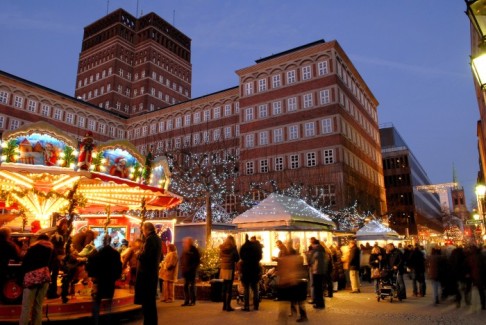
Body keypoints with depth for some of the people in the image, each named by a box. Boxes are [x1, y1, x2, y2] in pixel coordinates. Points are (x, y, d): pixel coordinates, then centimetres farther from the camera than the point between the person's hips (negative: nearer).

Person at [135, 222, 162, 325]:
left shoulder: (150, 239, -16)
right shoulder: (157, 239, 13)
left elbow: (144, 256, -24)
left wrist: (138, 254, -4)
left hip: (146, 273, -10)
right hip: (153, 272, 10)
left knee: (146, 300, -4)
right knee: (151, 299, 17)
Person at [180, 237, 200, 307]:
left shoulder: (194, 250, -9)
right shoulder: (185, 250, 9)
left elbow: (197, 261, -9)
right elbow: (182, 259, 19)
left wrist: (191, 268, -15)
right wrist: (182, 266, 4)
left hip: (192, 271, -6)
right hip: (185, 271, 6)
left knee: (192, 286, 0)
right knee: (185, 286, 8)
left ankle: (193, 301, 9)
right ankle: (186, 301, 16)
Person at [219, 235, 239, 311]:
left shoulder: (221, 248, 3)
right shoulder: (233, 248, -10)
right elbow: (237, 258, -4)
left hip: (223, 269, 5)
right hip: (230, 269, -5)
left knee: (224, 288, 14)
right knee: (229, 288, 0)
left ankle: (224, 305, 19)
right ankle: (228, 306, -1)